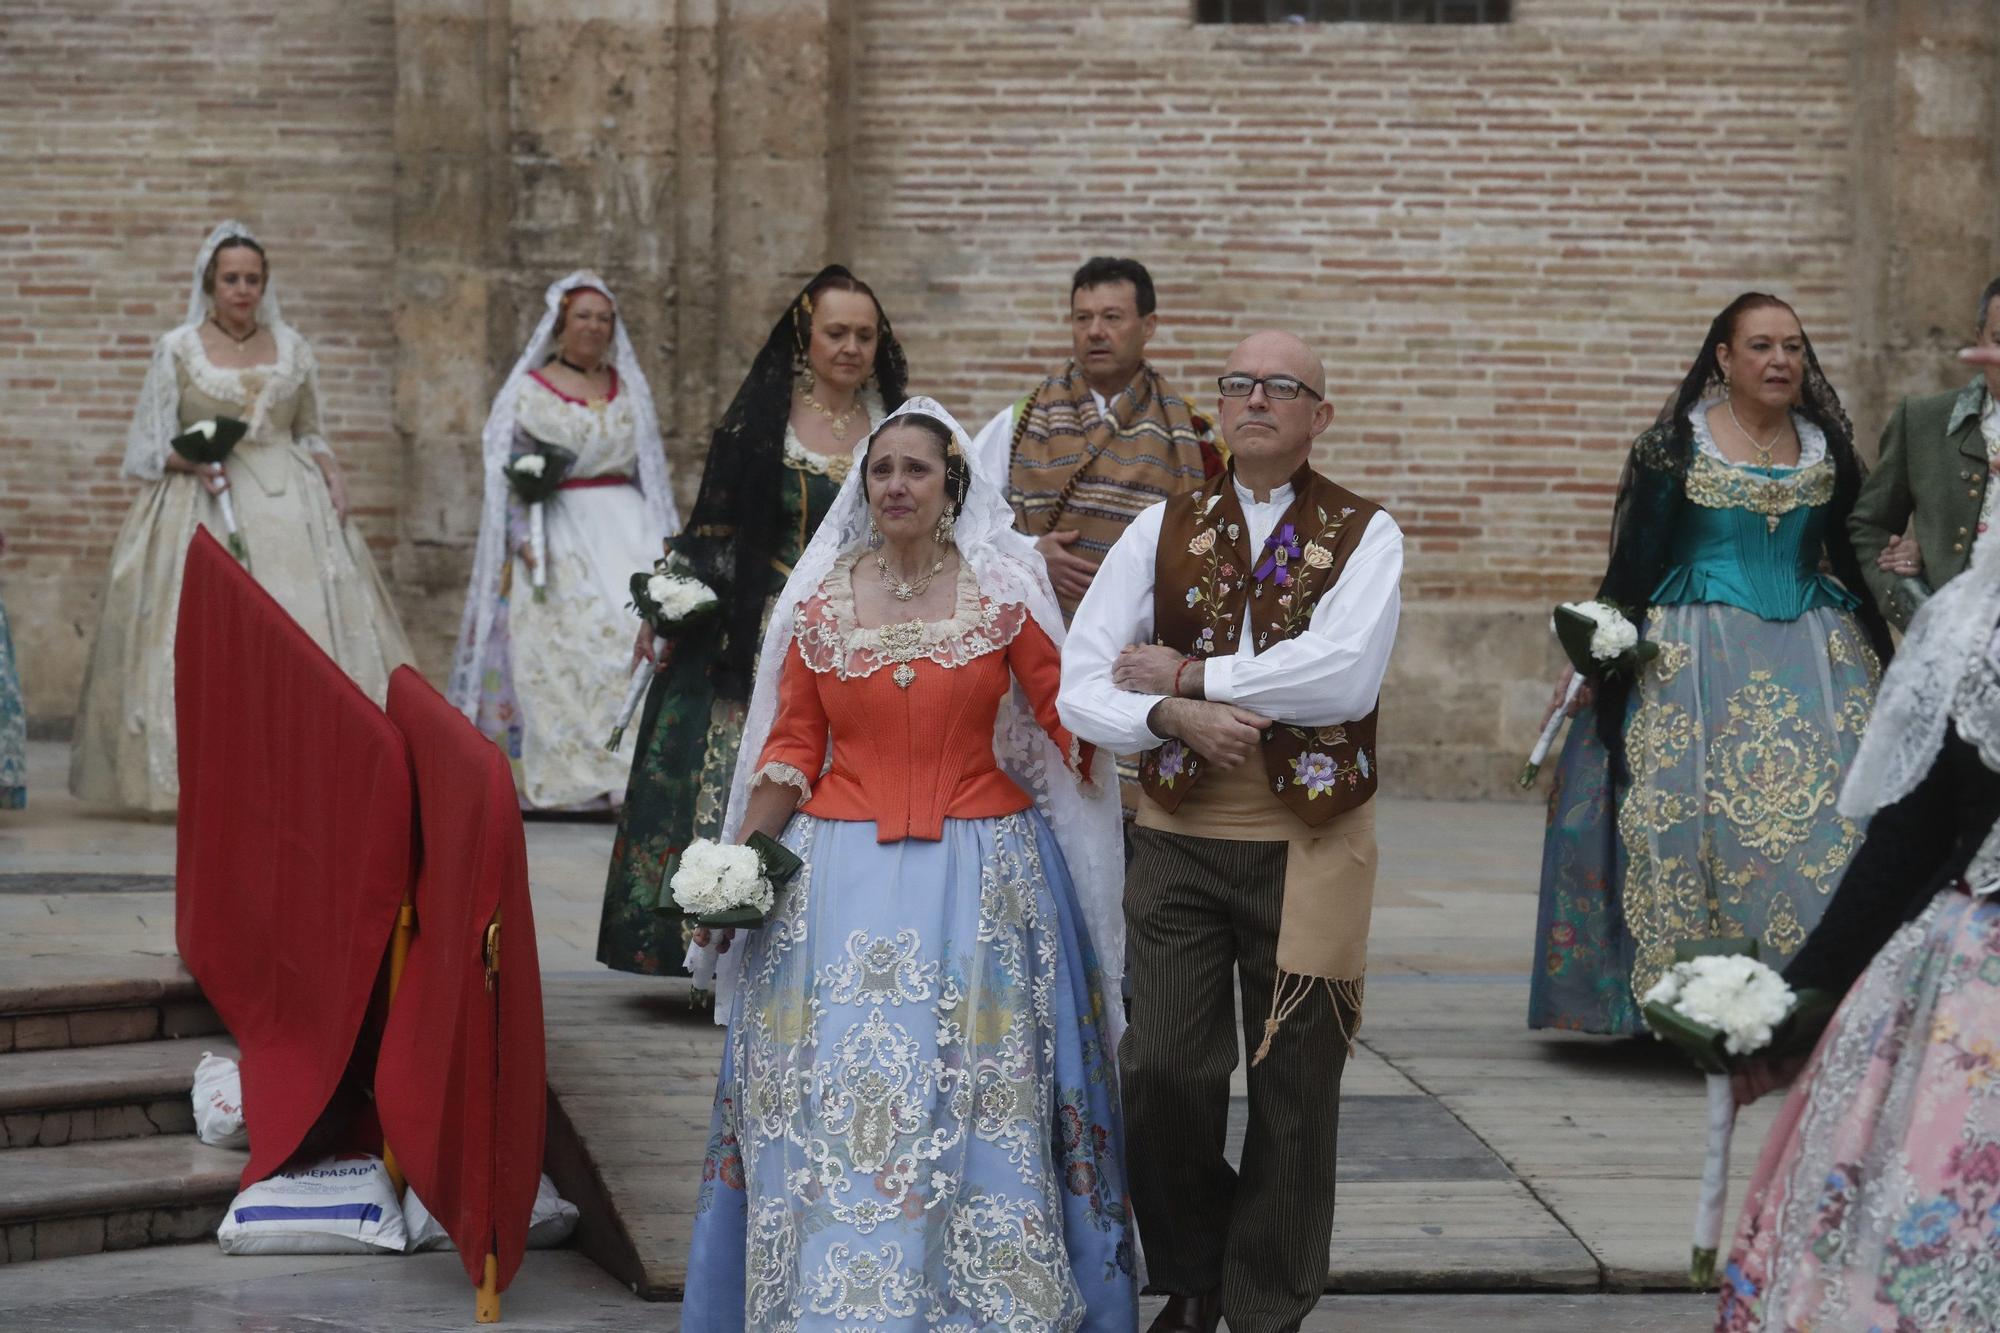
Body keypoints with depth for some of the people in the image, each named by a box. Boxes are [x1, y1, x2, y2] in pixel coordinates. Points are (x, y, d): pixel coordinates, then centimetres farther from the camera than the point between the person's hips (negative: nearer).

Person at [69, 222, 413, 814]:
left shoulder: (292, 348, 11)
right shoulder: (177, 350, 4)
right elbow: (149, 446, 5)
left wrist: (330, 471, 0)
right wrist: (194, 461, -14)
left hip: (288, 501, 2)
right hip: (203, 504, -2)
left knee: (310, 624, -9)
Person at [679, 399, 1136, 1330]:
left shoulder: (1002, 595, 1)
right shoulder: (819, 603, 5)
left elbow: (1071, 724, 3)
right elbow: (791, 750, 7)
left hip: (977, 877, -1)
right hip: (840, 874, 1)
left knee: (977, 1100, 0)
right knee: (835, 1103, 0)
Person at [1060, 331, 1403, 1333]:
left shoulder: (1364, 534, 1)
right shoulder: (1162, 530, 8)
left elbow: (1347, 676, -17)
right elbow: (1082, 688, 1)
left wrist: (1188, 672, -12)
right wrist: (1177, 717, -18)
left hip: (1310, 841, -2)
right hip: (1179, 837, 2)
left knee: (1292, 1088, 4)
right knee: (1162, 1072, -3)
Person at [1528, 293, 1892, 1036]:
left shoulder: (1824, 445, 10)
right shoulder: (1677, 444, -1)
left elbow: (1854, 556, 17)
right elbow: (1635, 559, 1)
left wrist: (1883, 653, 16)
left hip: (1812, 654, 3)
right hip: (1698, 659, -3)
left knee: (1826, 811, -7)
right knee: (1694, 814, -8)